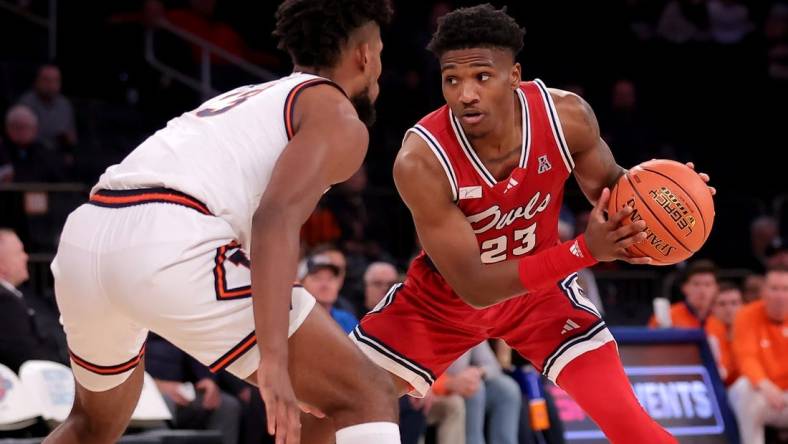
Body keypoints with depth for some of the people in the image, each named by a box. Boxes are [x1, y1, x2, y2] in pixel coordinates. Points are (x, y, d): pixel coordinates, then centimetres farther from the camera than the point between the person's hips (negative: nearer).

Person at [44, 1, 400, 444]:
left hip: (84, 238, 9)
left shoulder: (248, 99, 35)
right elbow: (277, 218, -11)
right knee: (368, 398, -1)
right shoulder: (341, 120, 9)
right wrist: (274, 359, -19)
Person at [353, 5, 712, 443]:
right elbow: (473, 286, -32)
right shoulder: (421, 162, -34)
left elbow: (608, 184, -1)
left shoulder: (566, 115, -24)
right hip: (443, 298, -1)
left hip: (540, 287, 2)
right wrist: (585, 251, -42)